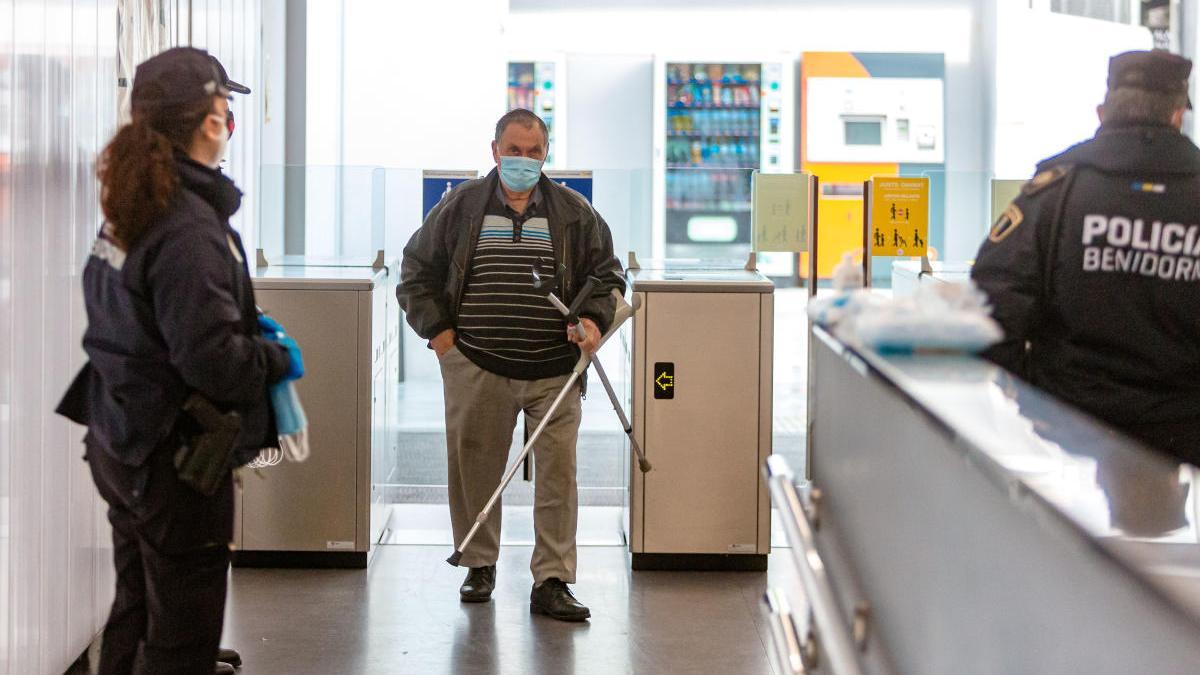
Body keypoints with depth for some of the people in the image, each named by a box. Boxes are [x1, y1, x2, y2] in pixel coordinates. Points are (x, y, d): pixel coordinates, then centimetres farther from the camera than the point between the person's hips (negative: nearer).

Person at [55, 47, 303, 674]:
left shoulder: (129, 211, 6)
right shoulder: (189, 228, -23)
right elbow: (212, 360, -27)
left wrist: (247, 322, 10)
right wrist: (278, 357, -9)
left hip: (119, 440, 9)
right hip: (175, 457, -9)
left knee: (136, 609, 21)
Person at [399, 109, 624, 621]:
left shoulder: (574, 213, 6)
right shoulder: (461, 206, 5)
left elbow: (607, 275, 13)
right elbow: (417, 271, 12)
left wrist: (593, 318, -6)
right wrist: (437, 329, 2)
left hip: (554, 372, 0)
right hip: (476, 370, 0)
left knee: (558, 473, -4)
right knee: (474, 470, 7)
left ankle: (552, 581, 1)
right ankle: (479, 565, 25)